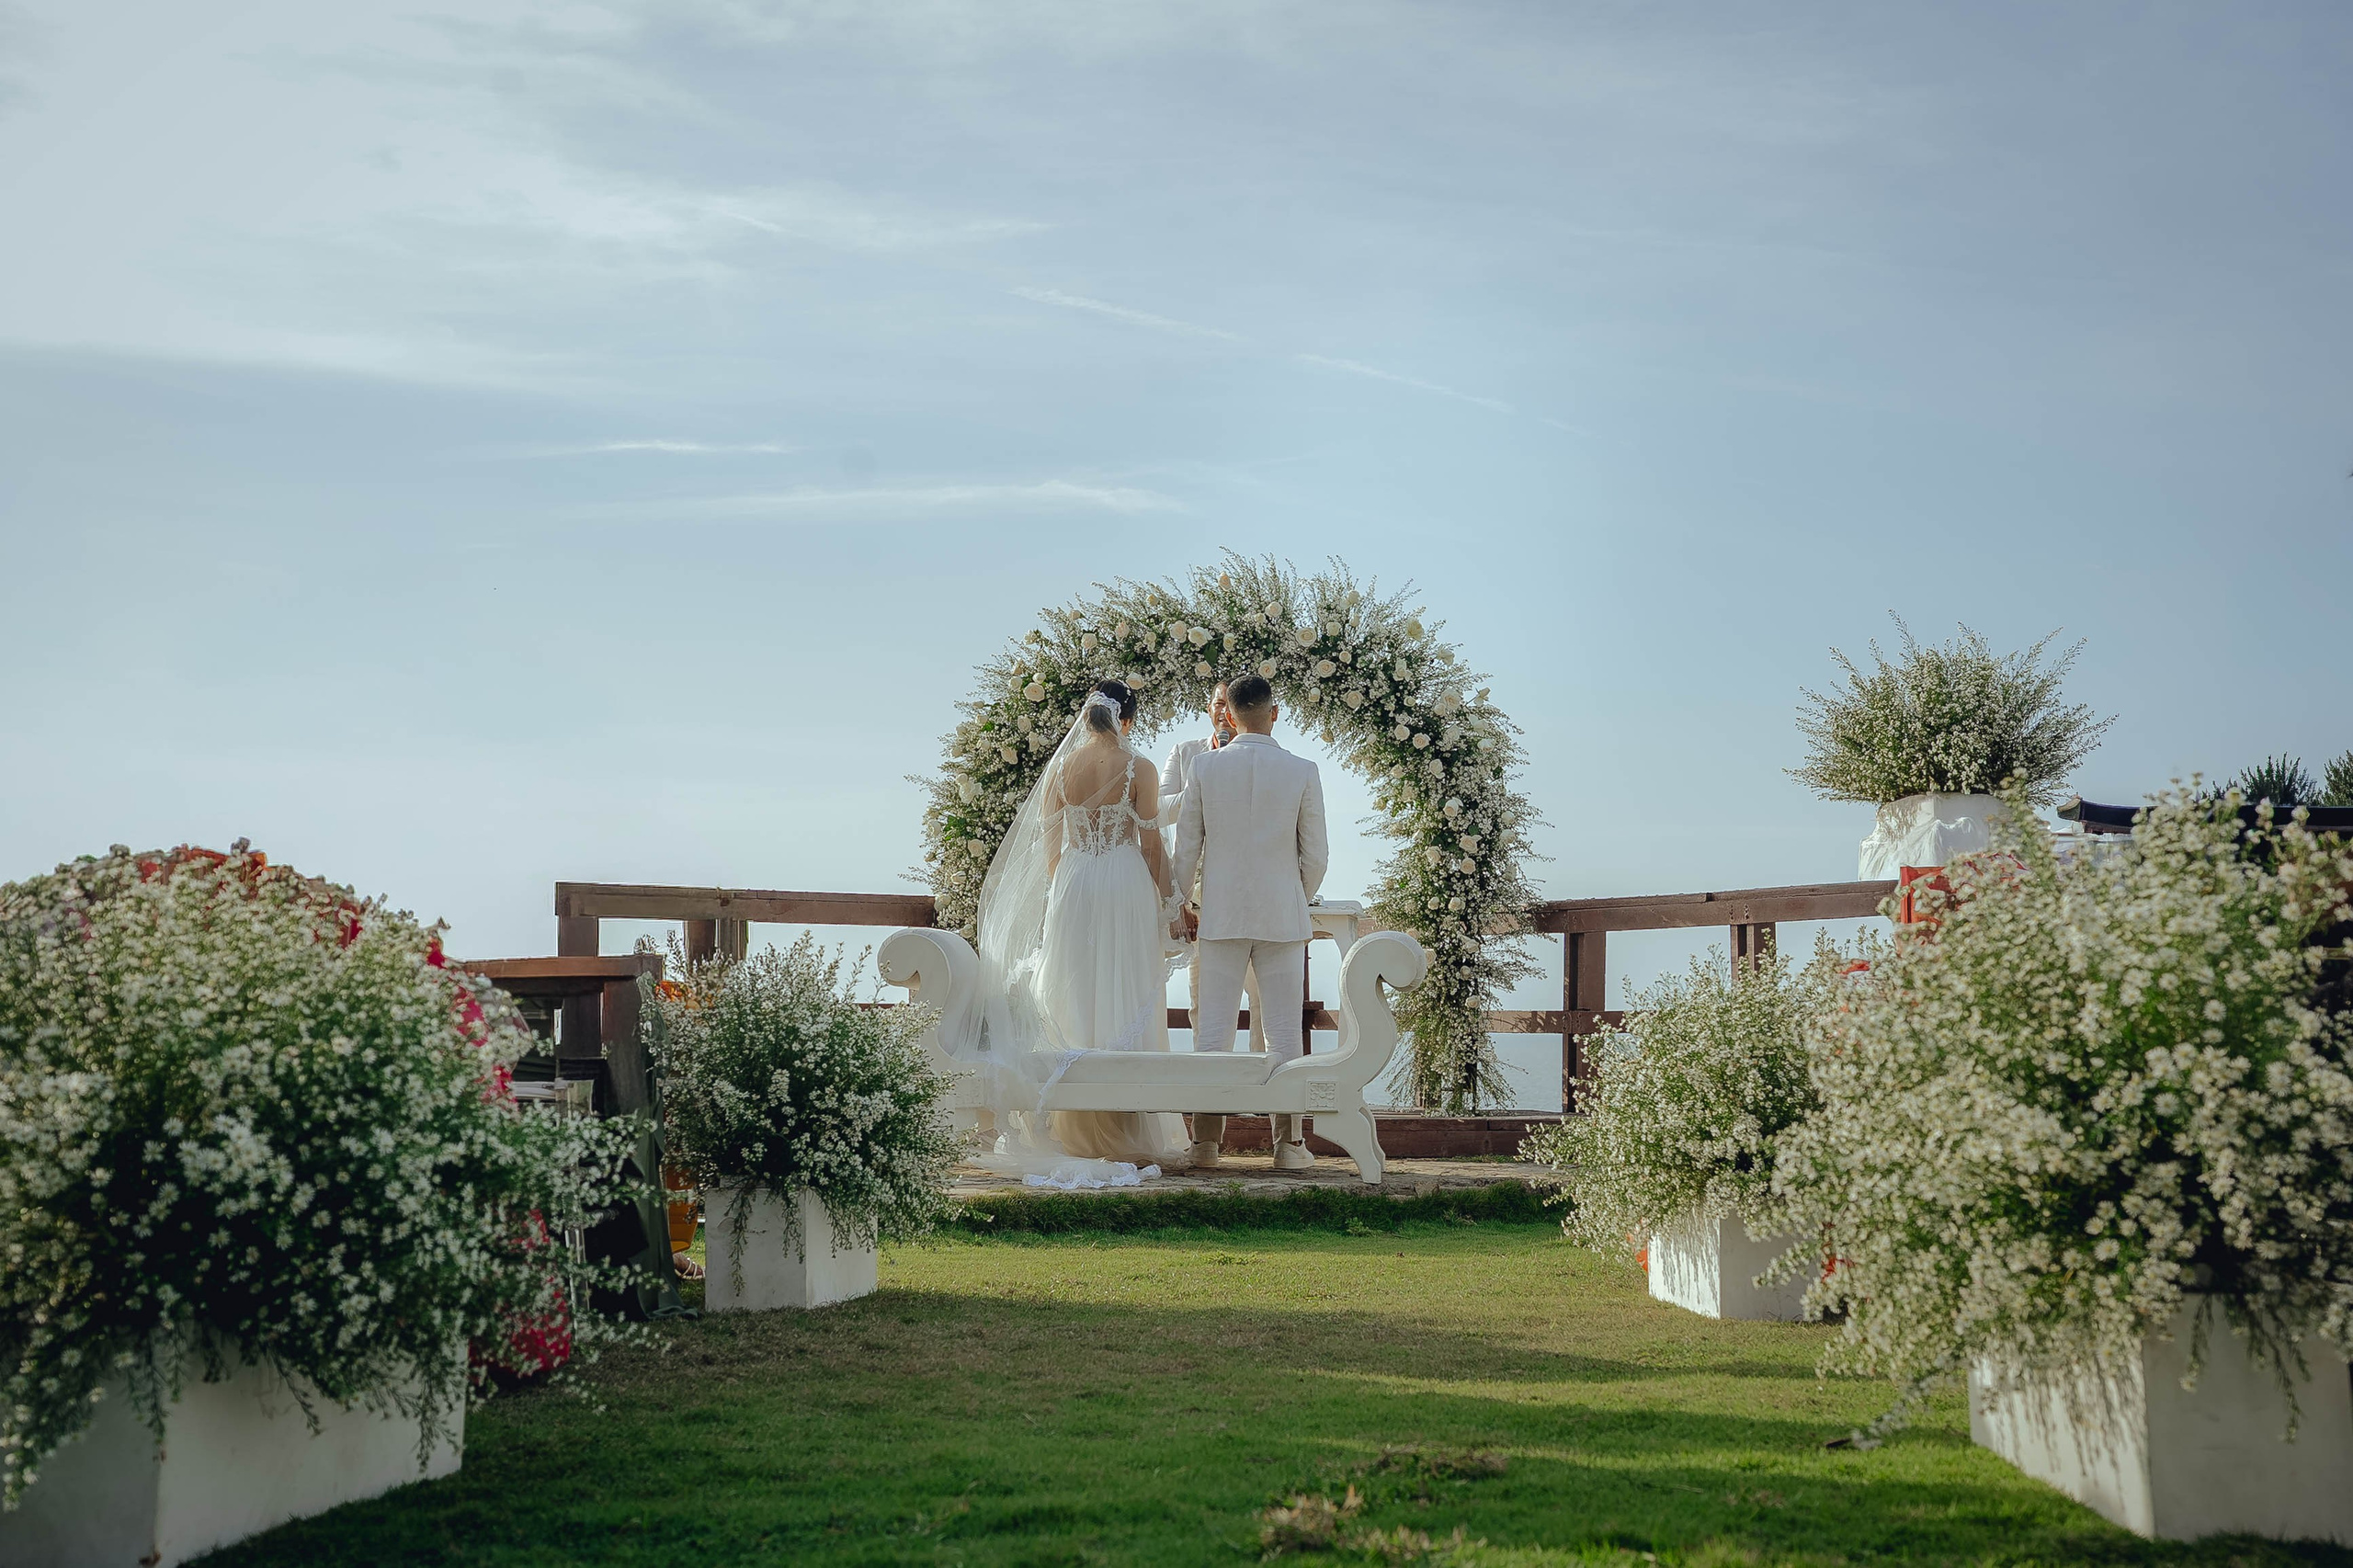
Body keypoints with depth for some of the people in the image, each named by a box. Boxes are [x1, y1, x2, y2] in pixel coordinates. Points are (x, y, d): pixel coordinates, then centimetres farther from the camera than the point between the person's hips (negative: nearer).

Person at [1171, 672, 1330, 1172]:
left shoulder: (1205, 766, -1)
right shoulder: (1303, 771, -3)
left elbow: (1186, 846, 3)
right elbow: (1316, 855, 2)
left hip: (1220, 914, 1)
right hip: (1283, 914, -1)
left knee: (1213, 1029, 4)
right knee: (1284, 1031, 3)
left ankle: (1206, 1141, 5)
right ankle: (1288, 1143, 4)